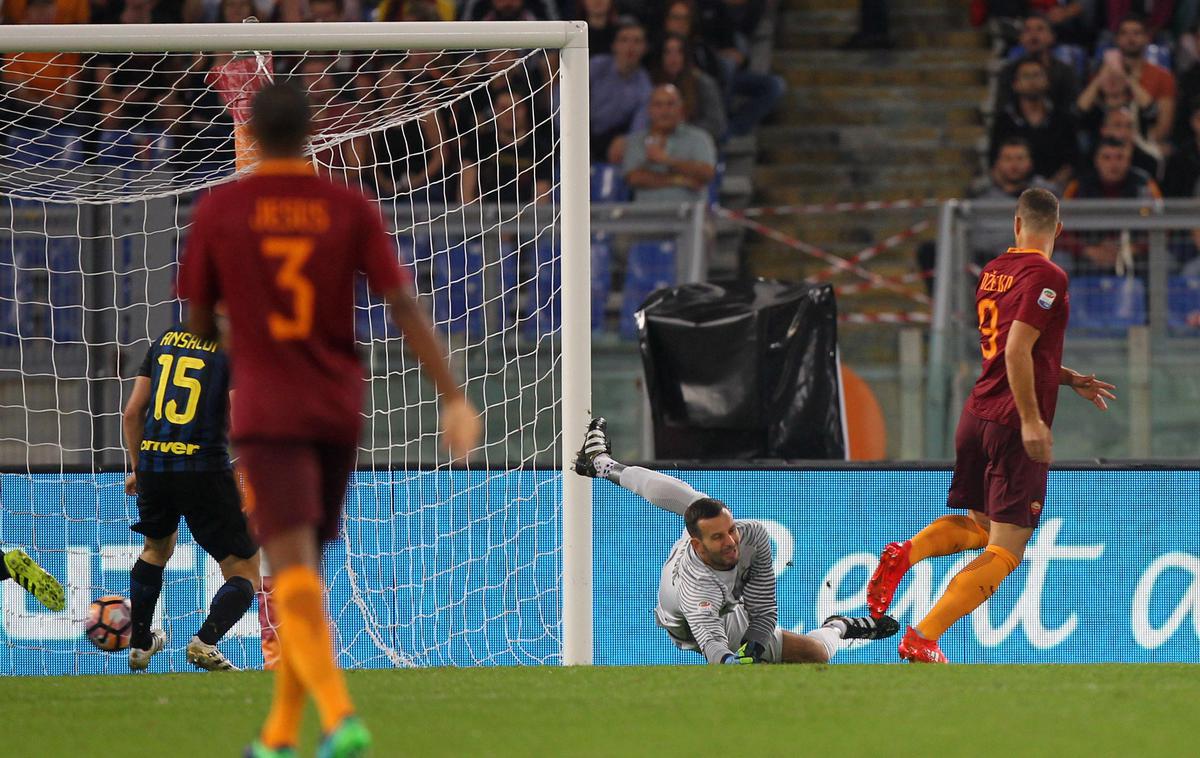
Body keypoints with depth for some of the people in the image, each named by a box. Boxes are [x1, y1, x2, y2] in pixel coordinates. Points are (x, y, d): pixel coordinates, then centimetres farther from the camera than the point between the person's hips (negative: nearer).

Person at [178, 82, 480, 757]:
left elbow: (197, 318, 7)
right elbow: (406, 307, -8)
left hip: (267, 414, -4)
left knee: (295, 573, -13)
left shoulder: (219, 210, -4)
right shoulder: (352, 209, 0)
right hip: (340, 412, 4)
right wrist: (456, 399, -10)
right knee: (304, 568, 19)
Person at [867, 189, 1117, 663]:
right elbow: (1017, 349, -21)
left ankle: (906, 553, -4)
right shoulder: (1047, 277, -11)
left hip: (977, 413, 8)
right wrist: (1032, 421, -21)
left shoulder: (992, 272, 13)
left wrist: (1070, 379, 28)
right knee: (1006, 549, -3)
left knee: (978, 524, 25)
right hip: (1015, 423, -8)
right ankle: (924, 637, -14)